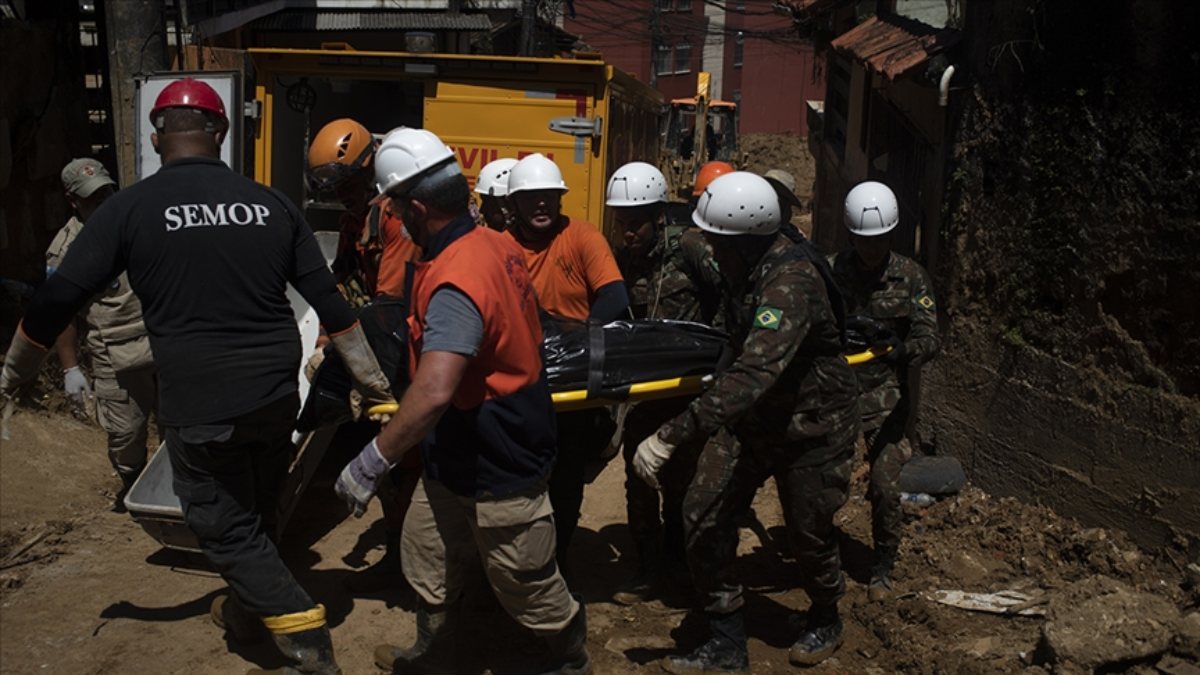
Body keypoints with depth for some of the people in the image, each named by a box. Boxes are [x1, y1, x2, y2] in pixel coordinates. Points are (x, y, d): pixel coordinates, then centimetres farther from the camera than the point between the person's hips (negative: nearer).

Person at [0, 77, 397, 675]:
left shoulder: (130, 208, -6)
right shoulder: (269, 204, 3)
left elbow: (56, 301, -1)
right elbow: (329, 302, 6)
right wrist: (375, 384, 13)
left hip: (199, 407, -4)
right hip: (276, 396, 4)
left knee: (228, 529, 9)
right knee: (257, 512, 23)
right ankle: (247, 610, 44)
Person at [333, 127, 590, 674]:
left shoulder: (455, 283, -31)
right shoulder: (498, 244, -1)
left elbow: (434, 392, -42)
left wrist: (372, 463, -34)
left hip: (497, 471, -9)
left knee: (527, 587, 13)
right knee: (425, 559, 22)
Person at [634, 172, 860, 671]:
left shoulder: (792, 282, -34)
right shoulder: (753, 264, -6)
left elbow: (753, 374, -46)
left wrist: (672, 436, -49)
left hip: (810, 425, -7)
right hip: (750, 414, 7)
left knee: (809, 534, 11)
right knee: (703, 514, -3)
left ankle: (825, 623, 44)